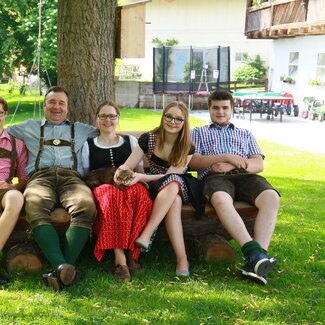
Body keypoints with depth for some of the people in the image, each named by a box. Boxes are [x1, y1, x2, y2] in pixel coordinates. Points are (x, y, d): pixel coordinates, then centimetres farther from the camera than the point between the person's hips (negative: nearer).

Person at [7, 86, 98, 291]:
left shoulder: (81, 129, 35)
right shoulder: (29, 127, 35)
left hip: (71, 177, 1)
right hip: (40, 177, 0)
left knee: (86, 207, -38)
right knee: (35, 207, -40)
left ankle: (63, 269, -47)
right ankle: (62, 266, -53)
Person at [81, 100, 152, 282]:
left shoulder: (131, 141, 26)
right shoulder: (88, 145, 24)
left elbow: (140, 171, 19)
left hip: (130, 185, 1)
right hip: (101, 187, -1)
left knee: (139, 192, -38)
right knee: (113, 194, -40)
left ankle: (132, 252, -34)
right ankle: (120, 258, -45)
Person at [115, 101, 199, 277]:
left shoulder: (188, 147, -6)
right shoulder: (148, 139, -3)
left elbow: (172, 175, -17)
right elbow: (128, 165, -4)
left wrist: (141, 177, -30)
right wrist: (122, 170, -31)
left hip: (181, 188, 0)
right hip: (157, 190, 0)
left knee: (172, 182, -38)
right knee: (174, 201, -37)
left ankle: (146, 235, -42)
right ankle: (182, 258, -41)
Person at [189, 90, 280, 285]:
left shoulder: (245, 134, 32)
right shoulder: (199, 132, 29)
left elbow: (259, 164, 15)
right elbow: (192, 162, 9)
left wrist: (231, 165, -5)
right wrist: (225, 157, -5)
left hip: (245, 176, 2)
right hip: (215, 177, -2)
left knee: (271, 197, -33)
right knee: (221, 199, -41)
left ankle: (255, 260, -44)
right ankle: (254, 251, -51)